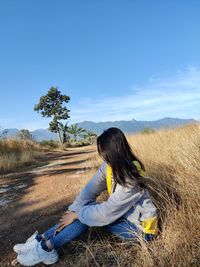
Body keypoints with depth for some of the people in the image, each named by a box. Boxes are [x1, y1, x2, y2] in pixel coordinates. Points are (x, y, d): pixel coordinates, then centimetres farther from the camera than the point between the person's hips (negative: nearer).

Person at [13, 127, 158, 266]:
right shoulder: (109, 165, -9)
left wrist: (76, 215, -19)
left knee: (87, 213, -21)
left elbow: (107, 212, -30)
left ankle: (46, 247, -8)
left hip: (140, 226, -7)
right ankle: (43, 239, -3)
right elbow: (90, 189, -10)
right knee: (85, 209, -10)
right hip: (123, 214, 7)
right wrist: (72, 211, -19)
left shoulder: (131, 179, -32)